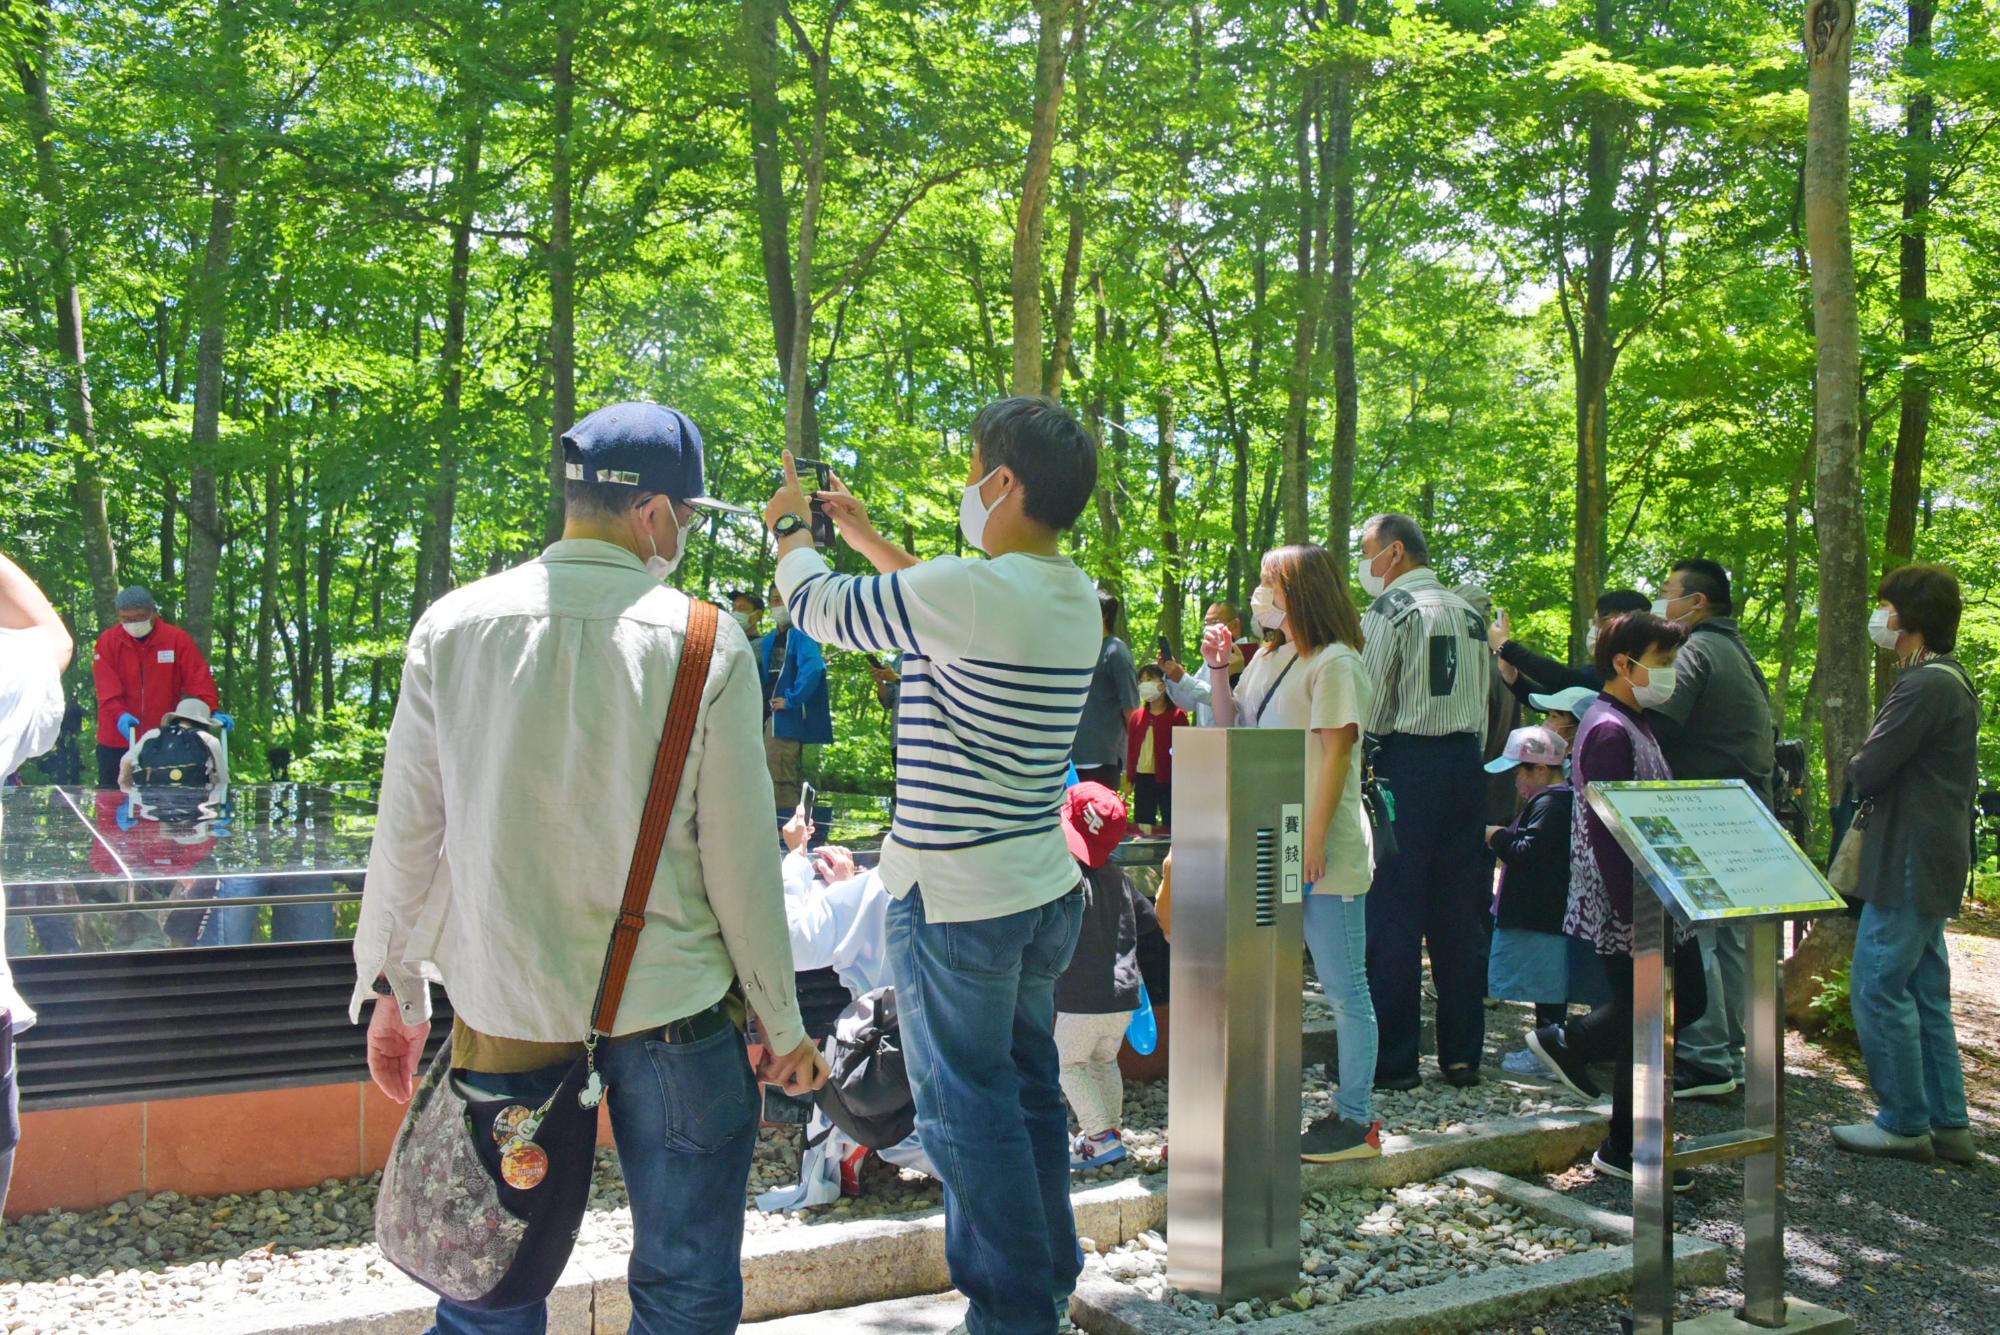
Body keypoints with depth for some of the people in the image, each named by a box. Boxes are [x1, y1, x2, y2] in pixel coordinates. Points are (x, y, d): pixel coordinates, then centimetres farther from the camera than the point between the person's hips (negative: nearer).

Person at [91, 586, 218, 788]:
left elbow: (199, 679, -6)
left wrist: (212, 710, -19)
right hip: (117, 742, 1)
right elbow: (106, 688, -7)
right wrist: (119, 715, -24)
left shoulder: (178, 639, -2)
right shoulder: (108, 641, 0)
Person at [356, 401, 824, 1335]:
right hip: (670, 1010, -2)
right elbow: (740, 857, -7)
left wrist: (393, 987, 15)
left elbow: (407, 834, 2)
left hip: (500, 1003, 3)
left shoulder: (453, 627, -3)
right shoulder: (706, 645, -10)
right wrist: (782, 1023, 4)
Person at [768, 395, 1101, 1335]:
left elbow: (821, 607, -6)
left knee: (966, 1108, 4)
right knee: (1029, 1089, 19)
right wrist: (863, 534, 29)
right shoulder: (1076, 597, 4)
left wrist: (791, 528, 13)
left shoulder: (968, 592, -21)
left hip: (954, 897, -8)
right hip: (1046, 889, 8)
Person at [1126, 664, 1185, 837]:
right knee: (1142, 825, 7)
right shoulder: (1137, 716, 11)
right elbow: (1131, 748, 13)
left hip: (1167, 779, -5)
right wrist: (1130, 779, 8)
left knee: (1171, 825, -1)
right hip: (1143, 778, 5)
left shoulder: (1177, 715, -3)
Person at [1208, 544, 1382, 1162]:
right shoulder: (1269, 659, 15)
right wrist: (1218, 669, 5)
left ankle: (1355, 1118, 9)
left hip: (1325, 854, -9)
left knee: (1344, 988, 1)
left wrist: (1315, 843, -20)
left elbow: (1336, 754, -16)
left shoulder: (1334, 663, -11)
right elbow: (1230, 729, 19)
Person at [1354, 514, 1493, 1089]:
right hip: (1467, 761, 7)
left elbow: (1367, 707, -10)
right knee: (1459, 913, 10)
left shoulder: (1391, 610, -7)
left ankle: (1392, 1060, -1)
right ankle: (1462, 1054, 15)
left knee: (1392, 915, -3)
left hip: (1406, 762, -7)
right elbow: (1482, 705, 18)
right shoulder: (1470, 614, 15)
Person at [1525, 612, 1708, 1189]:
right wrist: (1636, 918, -25)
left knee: (1687, 1000, 18)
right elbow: (1604, 832, -24)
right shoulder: (1610, 731, -19)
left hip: (1658, 902, 10)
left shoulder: (1634, 724, 13)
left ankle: (1567, 1042, 29)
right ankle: (1626, 1150, 16)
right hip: (1628, 909, -10)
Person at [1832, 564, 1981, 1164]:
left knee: (1878, 989, -4)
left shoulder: (1925, 686, -19)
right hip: (1936, 862, 10)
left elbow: (1867, 773, -21)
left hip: (1910, 865, -10)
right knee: (1924, 991, 14)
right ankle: (1948, 1124, 20)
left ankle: (1904, 1124, 5)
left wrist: (1858, 765, 2)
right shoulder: (1953, 680, 15)